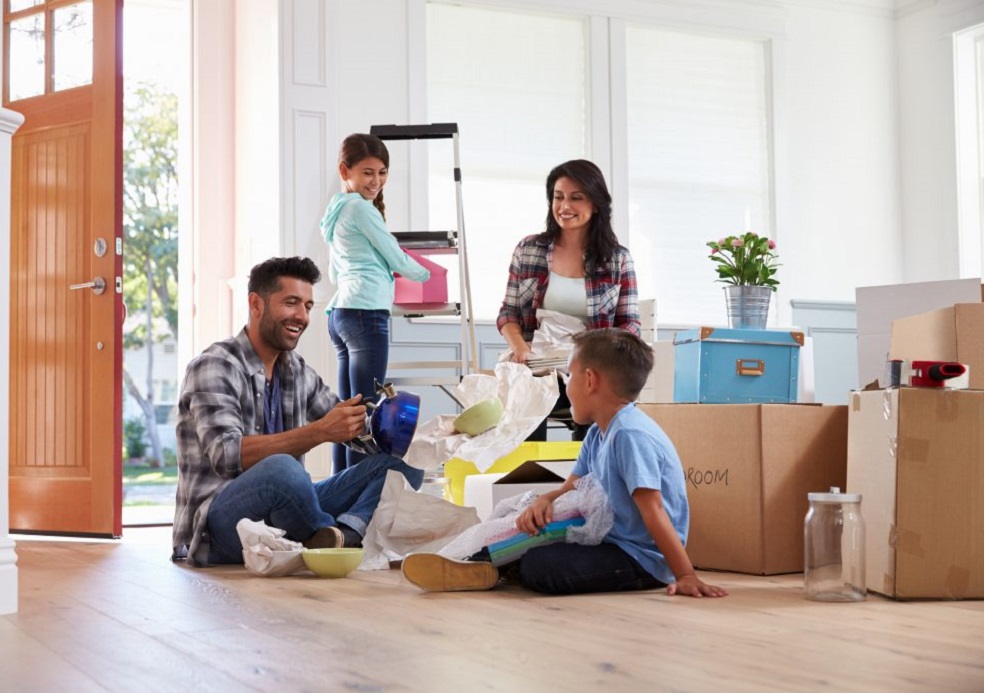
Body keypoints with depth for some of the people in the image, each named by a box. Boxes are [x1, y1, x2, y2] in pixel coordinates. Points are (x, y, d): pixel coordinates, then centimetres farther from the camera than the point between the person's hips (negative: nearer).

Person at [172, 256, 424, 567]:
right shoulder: (214, 367, -9)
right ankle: (335, 538, -13)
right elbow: (227, 455, -23)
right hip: (218, 526, -8)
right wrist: (319, 432, -30)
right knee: (281, 468, -40)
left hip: (281, 515, 8)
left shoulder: (297, 372, 14)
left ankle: (343, 534, -29)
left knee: (401, 461, -3)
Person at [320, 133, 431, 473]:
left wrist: (384, 269, 34)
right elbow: (398, 259, -2)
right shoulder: (361, 207, -6)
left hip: (340, 312, 10)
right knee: (367, 410, -9)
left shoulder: (336, 210, 22)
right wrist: (427, 274, 18)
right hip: (366, 312, -10)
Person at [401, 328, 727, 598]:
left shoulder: (630, 434, -21)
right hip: (610, 541, 10)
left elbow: (652, 511, -26)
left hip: (642, 559, -10)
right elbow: (571, 489, 15)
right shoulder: (598, 434, 12)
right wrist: (544, 501, -8)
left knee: (538, 567, -25)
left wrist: (686, 577, -26)